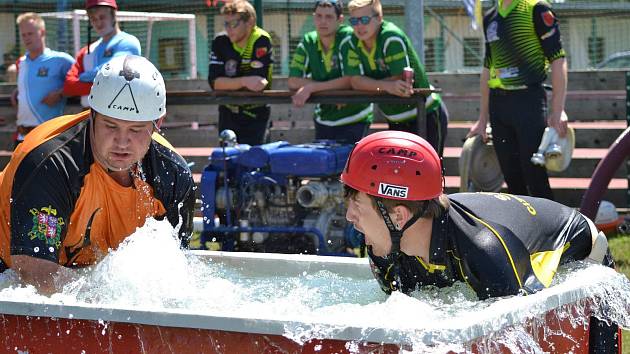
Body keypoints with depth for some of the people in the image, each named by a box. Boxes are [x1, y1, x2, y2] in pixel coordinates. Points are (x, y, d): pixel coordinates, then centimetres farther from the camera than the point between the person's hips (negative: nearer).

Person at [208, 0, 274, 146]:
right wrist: (243, 81, -28)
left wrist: (228, 83, -14)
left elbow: (259, 84, -22)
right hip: (228, 114, 4)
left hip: (256, 114, -4)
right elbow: (214, 82, -14)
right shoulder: (220, 42, -6)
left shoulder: (261, 41, -16)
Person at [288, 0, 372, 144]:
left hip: (354, 120, -5)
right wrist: (331, 89, -19)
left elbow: (351, 80, -22)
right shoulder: (308, 42, -2)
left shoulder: (348, 38, -15)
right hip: (323, 120, 5)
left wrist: (311, 88, -23)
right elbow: (293, 82, -8)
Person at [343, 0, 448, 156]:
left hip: (425, 114, -7)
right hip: (396, 120, 7)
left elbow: (403, 80, -25)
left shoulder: (392, 38, -23)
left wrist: (369, 85, -19)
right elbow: (356, 81, -14)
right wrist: (387, 86, -30)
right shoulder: (354, 43, -4)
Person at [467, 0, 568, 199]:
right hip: (498, 104, 6)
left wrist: (557, 112, -14)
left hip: (529, 101, -6)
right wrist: (483, 119, 20)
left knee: (535, 177, -8)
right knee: (512, 178, 8)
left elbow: (558, 60, -9)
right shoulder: (490, 18, 14)